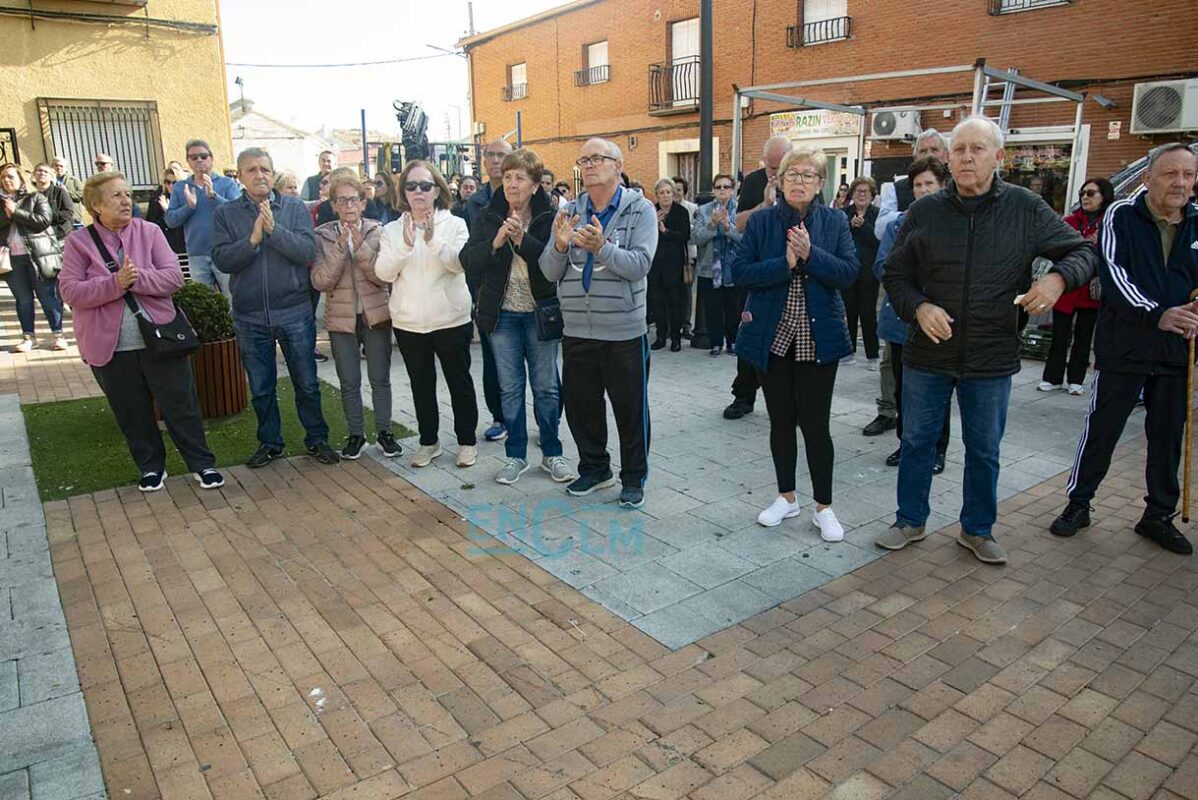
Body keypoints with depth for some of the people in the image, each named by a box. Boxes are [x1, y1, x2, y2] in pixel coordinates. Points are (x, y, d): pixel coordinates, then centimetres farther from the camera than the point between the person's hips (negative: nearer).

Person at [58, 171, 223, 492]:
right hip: (110, 346, 1)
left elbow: (173, 276, -8)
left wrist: (137, 278, -23)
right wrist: (115, 283, -23)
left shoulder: (149, 231, 0)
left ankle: (202, 464, 18)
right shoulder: (79, 241, -1)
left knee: (181, 405, 6)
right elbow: (70, 291, -10)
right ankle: (151, 466, 29)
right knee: (132, 413, 12)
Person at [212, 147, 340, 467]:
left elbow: (308, 251, -13)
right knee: (261, 388, 13)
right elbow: (222, 260, -8)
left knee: (307, 384, 8)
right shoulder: (225, 214, 2)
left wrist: (274, 229, -23)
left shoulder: (295, 209, 0)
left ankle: (317, 439, 24)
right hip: (250, 317, 1)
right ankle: (270, 443, 29)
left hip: (295, 312, -1)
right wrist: (253, 239, -21)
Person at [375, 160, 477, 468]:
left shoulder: (454, 224, -1)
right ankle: (428, 441, 28)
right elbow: (383, 273, -8)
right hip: (408, 322, 3)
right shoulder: (392, 230, 4)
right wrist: (405, 245, -23)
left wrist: (433, 240, -31)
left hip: (451, 318, -2)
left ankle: (467, 440, 22)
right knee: (421, 385, 13)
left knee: (460, 382, 8)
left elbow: (459, 263, -16)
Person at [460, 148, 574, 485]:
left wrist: (523, 239, -26)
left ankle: (552, 453, 22)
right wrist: (495, 242, -22)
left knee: (546, 387, 7)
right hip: (503, 313, 2)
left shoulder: (549, 216, -6)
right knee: (510, 388, 9)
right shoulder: (490, 216, 1)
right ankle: (516, 455, 21)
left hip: (540, 311, -2)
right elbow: (468, 260, -6)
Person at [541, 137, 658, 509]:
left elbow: (640, 265, -17)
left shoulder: (640, 210, -4)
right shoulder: (569, 212, 7)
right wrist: (560, 245, -19)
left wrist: (601, 248, -32)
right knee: (580, 405, 15)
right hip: (576, 331, 4)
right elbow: (551, 272, 1)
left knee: (630, 409, 7)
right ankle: (594, 468, 34)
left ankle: (633, 478, 25)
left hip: (624, 332, -4)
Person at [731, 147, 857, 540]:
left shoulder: (835, 221, 1)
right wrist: (784, 264, -18)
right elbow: (739, 271, -8)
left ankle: (823, 507, 17)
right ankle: (787, 497, 29)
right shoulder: (761, 221, 1)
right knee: (781, 421, 12)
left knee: (815, 424, 2)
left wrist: (810, 254, -21)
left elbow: (849, 272, -9)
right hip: (772, 338, 1)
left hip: (818, 339, -1)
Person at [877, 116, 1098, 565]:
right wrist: (918, 307, -16)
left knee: (984, 451, 13)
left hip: (991, 359, 0)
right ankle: (910, 521, 29)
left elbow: (1083, 250, 4)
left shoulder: (1025, 208, -3)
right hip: (927, 354, 0)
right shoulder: (924, 212, -2)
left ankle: (977, 529, 32)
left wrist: (1059, 278, -18)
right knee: (917, 441, 11)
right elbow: (896, 274, 3)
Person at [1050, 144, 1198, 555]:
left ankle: (1159, 515, 26)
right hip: (1123, 347, -4)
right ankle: (1078, 503, 20)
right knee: (1101, 428, 5)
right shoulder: (1121, 216, -6)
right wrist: (1157, 315, -28)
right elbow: (1113, 274, -17)